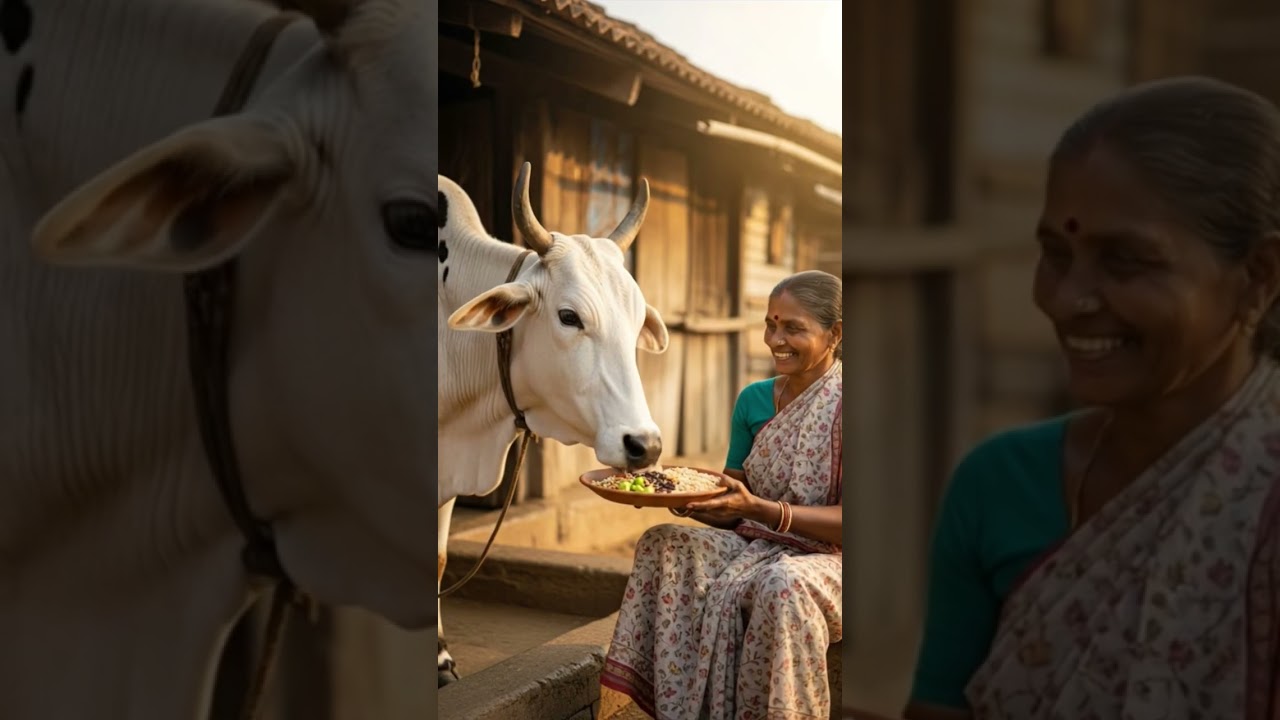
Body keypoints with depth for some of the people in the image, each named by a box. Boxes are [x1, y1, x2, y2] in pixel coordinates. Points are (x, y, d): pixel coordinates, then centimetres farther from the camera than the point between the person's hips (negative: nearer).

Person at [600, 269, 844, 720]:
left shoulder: (838, 402, -9)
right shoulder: (754, 400, 9)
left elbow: (841, 523, -14)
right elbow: (730, 512, 11)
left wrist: (758, 509, -27)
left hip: (825, 559, -5)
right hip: (753, 547, 6)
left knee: (782, 585, -38)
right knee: (663, 545, -20)